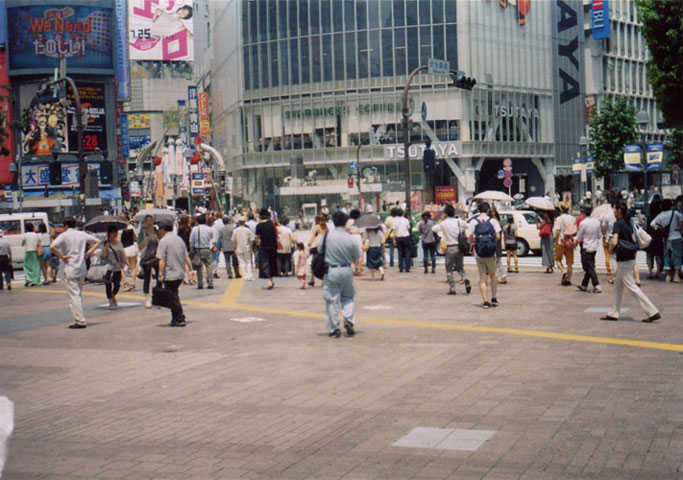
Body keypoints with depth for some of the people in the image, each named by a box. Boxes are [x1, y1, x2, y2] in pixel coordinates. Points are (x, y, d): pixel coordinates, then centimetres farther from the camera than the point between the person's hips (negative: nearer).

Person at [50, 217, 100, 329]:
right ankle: (79, 319, 17)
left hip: (70, 269, -5)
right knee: (78, 294, 17)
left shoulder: (64, 235, -5)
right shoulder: (82, 234, 10)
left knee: (74, 295, -5)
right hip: (82, 268, 5)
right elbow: (97, 242, 16)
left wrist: (61, 257, -10)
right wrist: (89, 252, 9)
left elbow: (52, 247, -20)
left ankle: (80, 321, -10)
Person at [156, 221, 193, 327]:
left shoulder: (164, 241, -9)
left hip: (170, 274, -7)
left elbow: (162, 259, -15)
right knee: (174, 295, 16)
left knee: (173, 297, -1)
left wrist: (160, 274, -16)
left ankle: (180, 319, -2)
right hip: (180, 273, 7)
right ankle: (175, 318, 17)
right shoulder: (179, 239, 12)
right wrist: (191, 269, 15)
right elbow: (186, 257, 11)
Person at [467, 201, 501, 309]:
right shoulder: (493, 221, -2)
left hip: (479, 254, 0)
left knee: (482, 278, 5)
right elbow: (498, 236, -4)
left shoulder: (473, 222, -2)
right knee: (492, 276, 16)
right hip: (491, 253, 0)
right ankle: (494, 299, 12)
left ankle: (485, 301, 0)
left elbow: (470, 239, -3)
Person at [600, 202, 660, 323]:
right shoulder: (628, 223, 10)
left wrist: (610, 249, -8)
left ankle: (652, 312, -7)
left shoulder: (618, 223, -16)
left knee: (631, 286, -5)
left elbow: (614, 242, -26)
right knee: (618, 286, 16)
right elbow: (634, 240, 13)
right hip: (630, 257, 9)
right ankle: (613, 313, 22)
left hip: (623, 260, -9)